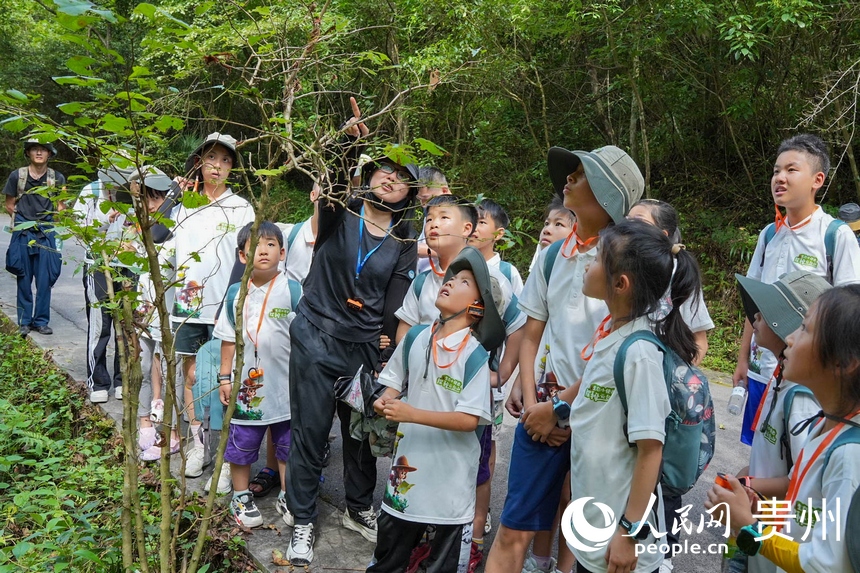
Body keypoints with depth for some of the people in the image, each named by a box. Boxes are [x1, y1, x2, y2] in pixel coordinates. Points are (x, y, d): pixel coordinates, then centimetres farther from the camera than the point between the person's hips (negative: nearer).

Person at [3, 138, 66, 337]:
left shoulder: (57, 178, 2)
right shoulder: (17, 176, 0)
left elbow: (60, 207, 9)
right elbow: (9, 205, 8)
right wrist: (24, 218, 0)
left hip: (46, 233, 0)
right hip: (23, 233, 0)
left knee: (45, 280, 2)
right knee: (24, 279, 5)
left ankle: (41, 321, 13)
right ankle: (25, 321, 14)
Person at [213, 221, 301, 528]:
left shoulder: (292, 290, -8)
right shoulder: (236, 293, 1)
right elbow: (229, 339, 6)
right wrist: (225, 377, 5)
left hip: (286, 386, -1)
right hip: (247, 385, 2)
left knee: (287, 444, 12)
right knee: (241, 443, 11)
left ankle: (287, 496, 29)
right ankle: (241, 497, 30)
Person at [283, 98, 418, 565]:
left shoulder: (404, 243, 4)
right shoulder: (339, 213, -2)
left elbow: (395, 308, 1)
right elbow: (335, 186, -26)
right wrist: (351, 147, -44)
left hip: (367, 348, 3)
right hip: (317, 339, -2)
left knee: (363, 432, 14)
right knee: (310, 434, 3)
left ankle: (359, 509, 38)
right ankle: (301, 522, 22)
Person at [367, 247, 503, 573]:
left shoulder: (474, 355, -17)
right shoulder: (416, 338, 0)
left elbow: (469, 420, -21)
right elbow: (395, 382, 13)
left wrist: (412, 414, -25)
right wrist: (384, 402, -9)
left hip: (451, 471, -5)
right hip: (409, 461, 5)